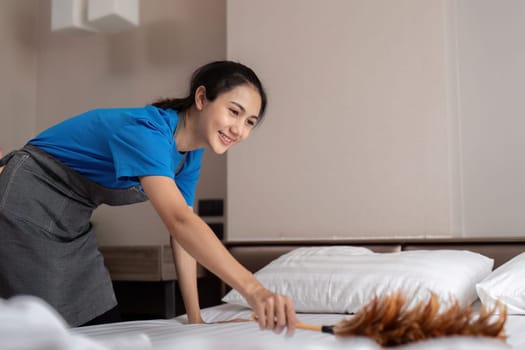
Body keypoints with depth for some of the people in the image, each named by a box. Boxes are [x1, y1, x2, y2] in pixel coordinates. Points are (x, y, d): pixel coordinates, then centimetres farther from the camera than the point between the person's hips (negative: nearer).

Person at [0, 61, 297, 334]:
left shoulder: (190, 155, -3)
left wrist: (195, 319, -7)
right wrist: (253, 289, -55)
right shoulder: (147, 132, -31)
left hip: (72, 227, 8)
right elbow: (179, 221, -45)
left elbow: (183, 232, -2)